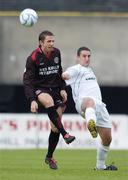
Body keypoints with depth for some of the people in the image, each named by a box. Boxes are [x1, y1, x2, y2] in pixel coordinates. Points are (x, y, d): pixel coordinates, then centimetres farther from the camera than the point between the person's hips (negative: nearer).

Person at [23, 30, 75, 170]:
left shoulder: (56, 53, 2)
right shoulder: (33, 58, -13)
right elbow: (27, 80, -13)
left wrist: (62, 89, 6)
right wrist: (32, 100, -23)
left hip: (55, 89, 4)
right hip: (39, 89, -4)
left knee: (55, 127, -3)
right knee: (49, 101, -40)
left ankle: (49, 157, 15)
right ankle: (65, 134, -43)